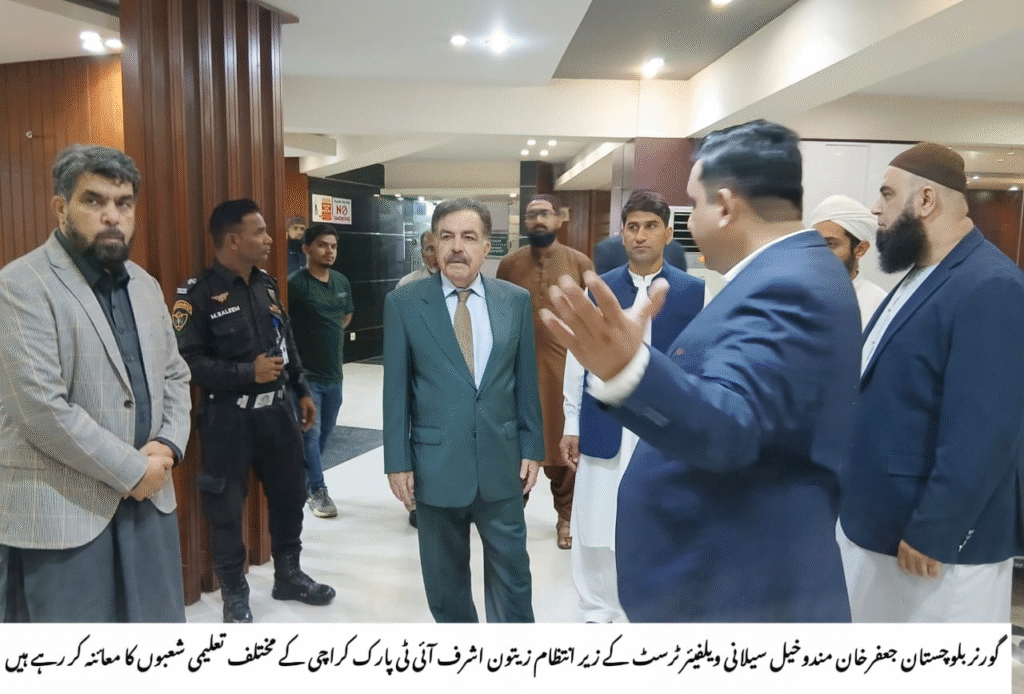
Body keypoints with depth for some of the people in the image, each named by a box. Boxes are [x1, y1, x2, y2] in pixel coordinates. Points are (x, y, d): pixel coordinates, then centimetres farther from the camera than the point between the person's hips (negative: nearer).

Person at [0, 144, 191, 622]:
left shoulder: (144, 284, 10)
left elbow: (175, 375, 13)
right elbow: (43, 409, -20)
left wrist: (168, 445, -5)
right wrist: (131, 470, -15)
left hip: (147, 498, 7)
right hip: (59, 511, -7)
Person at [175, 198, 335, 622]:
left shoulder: (266, 285, 8)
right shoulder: (198, 294, -14)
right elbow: (187, 361, -19)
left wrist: (301, 391, 15)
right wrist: (247, 372, -22)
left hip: (276, 410, 7)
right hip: (228, 418, -6)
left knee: (290, 493, 15)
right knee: (226, 507, 7)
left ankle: (288, 576, 35)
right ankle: (234, 593, 26)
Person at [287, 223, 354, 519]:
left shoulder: (342, 282, 7)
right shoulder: (295, 283, -14)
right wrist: (301, 342, -5)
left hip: (334, 372, 6)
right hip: (306, 373, -6)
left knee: (325, 431, 15)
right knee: (310, 433, -2)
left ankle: (304, 480, 32)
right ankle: (317, 491, 10)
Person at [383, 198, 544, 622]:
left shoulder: (516, 300, 1)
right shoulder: (403, 303, -4)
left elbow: (526, 380, 5)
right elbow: (396, 389, -3)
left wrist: (532, 448, 4)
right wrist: (398, 461, -4)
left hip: (501, 462, 1)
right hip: (435, 466, -1)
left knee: (511, 572, 14)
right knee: (445, 579, 15)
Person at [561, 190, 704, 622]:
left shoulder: (693, 291, 0)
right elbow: (578, 360, 5)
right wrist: (572, 427, 4)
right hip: (604, 430, 1)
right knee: (593, 526, 8)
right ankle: (598, 611, 28)